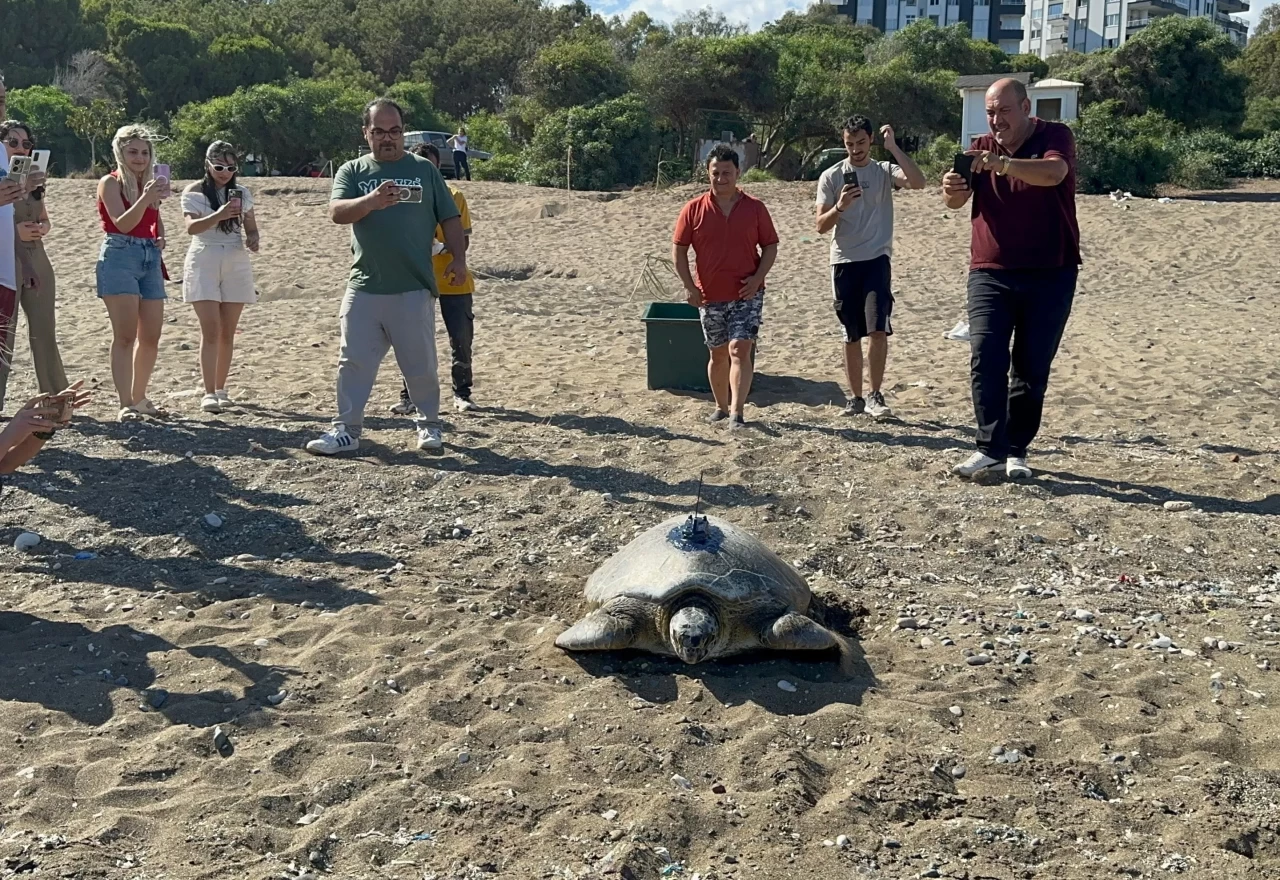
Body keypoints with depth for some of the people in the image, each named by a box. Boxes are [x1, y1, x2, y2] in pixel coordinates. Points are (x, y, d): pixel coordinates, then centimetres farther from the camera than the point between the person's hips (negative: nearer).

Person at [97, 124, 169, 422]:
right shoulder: (111, 182, -3)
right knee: (125, 335, -12)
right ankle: (125, 405, -13)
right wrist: (146, 197, -29)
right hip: (120, 256, -7)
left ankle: (139, 397, 20)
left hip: (150, 259, 7)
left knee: (151, 336, 7)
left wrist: (162, 238, 10)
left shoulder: (150, 183, 17)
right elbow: (122, 223, -16)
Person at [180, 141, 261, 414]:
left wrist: (253, 240, -11)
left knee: (228, 332, 7)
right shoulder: (194, 192, -3)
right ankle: (209, 393, -11)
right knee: (211, 330, -11)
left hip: (235, 264, 4)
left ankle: (220, 388, 18)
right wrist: (219, 215, -35)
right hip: (204, 263, -3)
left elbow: (251, 228, 13)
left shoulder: (242, 193, 8)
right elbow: (191, 227, -18)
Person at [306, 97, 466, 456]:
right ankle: (346, 430, 10)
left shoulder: (424, 170, 8)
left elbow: (449, 218, 11)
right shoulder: (352, 171, 7)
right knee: (354, 362, 3)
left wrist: (458, 258, -2)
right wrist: (371, 200, -29)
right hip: (363, 289, 1)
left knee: (421, 364, 7)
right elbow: (337, 212, -10)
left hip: (413, 290, -1)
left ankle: (429, 424, 23)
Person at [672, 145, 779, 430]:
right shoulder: (694, 209, -1)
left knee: (739, 349, -14)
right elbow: (678, 250, 1)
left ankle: (737, 412, -16)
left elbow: (770, 246, 4)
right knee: (718, 353, 13)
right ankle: (721, 406, 31)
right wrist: (690, 287, -7)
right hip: (710, 297, 2)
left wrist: (758, 278, -11)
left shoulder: (754, 208, 0)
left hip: (746, 294, -2)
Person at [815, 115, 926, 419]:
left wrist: (893, 147, -17)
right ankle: (856, 397, 17)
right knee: (851, 335, 7)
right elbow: (821, 226, 1)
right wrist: (840, 206, -18)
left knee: (878, 329, -13)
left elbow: (918, 182, -18)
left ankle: (875, 395, -1)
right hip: (844, 262, 1)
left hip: (877, 259, -1)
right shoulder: (831, 176, 4)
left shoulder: (884, 171, 3)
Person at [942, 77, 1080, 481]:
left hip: (1050, 275, -2)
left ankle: (1016, 451, 12)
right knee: (985, 357, -12)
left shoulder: (1055, 137, -3)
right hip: (990, 274, 2)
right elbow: (957, 201, -4)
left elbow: (1054, 172, -26)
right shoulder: (982, 147, 8)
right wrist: (952, 188, -29)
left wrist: (1002, 164, -42)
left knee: (1032, 368, 3)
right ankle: (990, 447, -10)